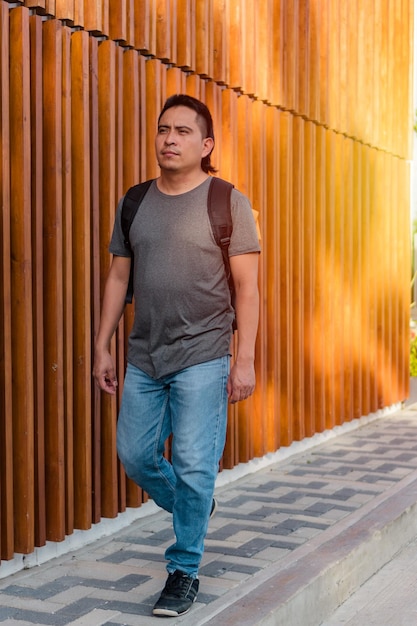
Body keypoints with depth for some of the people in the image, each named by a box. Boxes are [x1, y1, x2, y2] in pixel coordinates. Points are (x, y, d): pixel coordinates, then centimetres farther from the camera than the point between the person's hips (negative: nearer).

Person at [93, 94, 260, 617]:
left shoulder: (228, 202, -4)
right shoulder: (135, 202, 8)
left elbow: (247, 285, -6)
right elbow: (118, 278, 12)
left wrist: (244, 360, -11)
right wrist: (102, 347, 8)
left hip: (202, 358, -4)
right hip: (144, 358, 5)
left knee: (193, 467, -2)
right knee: (135, 455, 11)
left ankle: (184, 570, 15)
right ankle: (192, 508, 39)